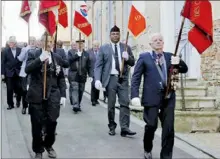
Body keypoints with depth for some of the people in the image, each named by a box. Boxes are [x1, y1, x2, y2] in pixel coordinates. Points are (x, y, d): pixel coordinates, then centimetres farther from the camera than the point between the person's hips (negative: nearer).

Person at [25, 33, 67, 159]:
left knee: (52, 122, 0)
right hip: (37, 95, -2)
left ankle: (49, 145, 25)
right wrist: (40, 59, -27)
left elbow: (61, 77, 12)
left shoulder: (57, 58, 10)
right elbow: (27, 69, -15)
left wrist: (62, 94, 5)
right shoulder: (33, 55, 1)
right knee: (37, 124, 4)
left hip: (53, 95, 2)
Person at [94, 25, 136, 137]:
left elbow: (132, 63, 12)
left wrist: (127, 57, -11)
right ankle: (112, 127, 17)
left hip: (123, 78, 1)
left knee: (125, 103, -7)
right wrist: (97, 79, -12)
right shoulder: (104, 48, 6)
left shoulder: (126, 48, 11)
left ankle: (124, 128, -7)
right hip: (110, 78, -1)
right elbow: (98, 65, 0)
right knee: (111, 105, 5)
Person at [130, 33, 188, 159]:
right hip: (151, 97, -3)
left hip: (168, 97, 3)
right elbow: (136, 78, -1)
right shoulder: (144, 57, 4)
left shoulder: (170, 56, 14)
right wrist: (135, 95, -14)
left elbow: (184, 70, 16)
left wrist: (179, 62, -7)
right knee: (151, 125, 2)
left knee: (169, 128, 2)